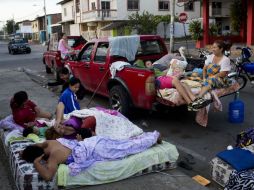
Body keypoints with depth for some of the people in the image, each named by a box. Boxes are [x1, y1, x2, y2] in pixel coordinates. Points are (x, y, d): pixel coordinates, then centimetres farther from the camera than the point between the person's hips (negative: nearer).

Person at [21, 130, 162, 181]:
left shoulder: (53, 155, -23)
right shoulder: (50, 143, 0)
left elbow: (47, 176, -37)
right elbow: (38, 144, 24)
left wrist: (36, 162, -27)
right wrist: (27, 151, 11)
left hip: (97, 151, -7)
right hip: (94, 142, 7)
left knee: (129, 148, 9)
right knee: (125, 145, 21)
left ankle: (154, 136, 24)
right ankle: (150, 135, 32)